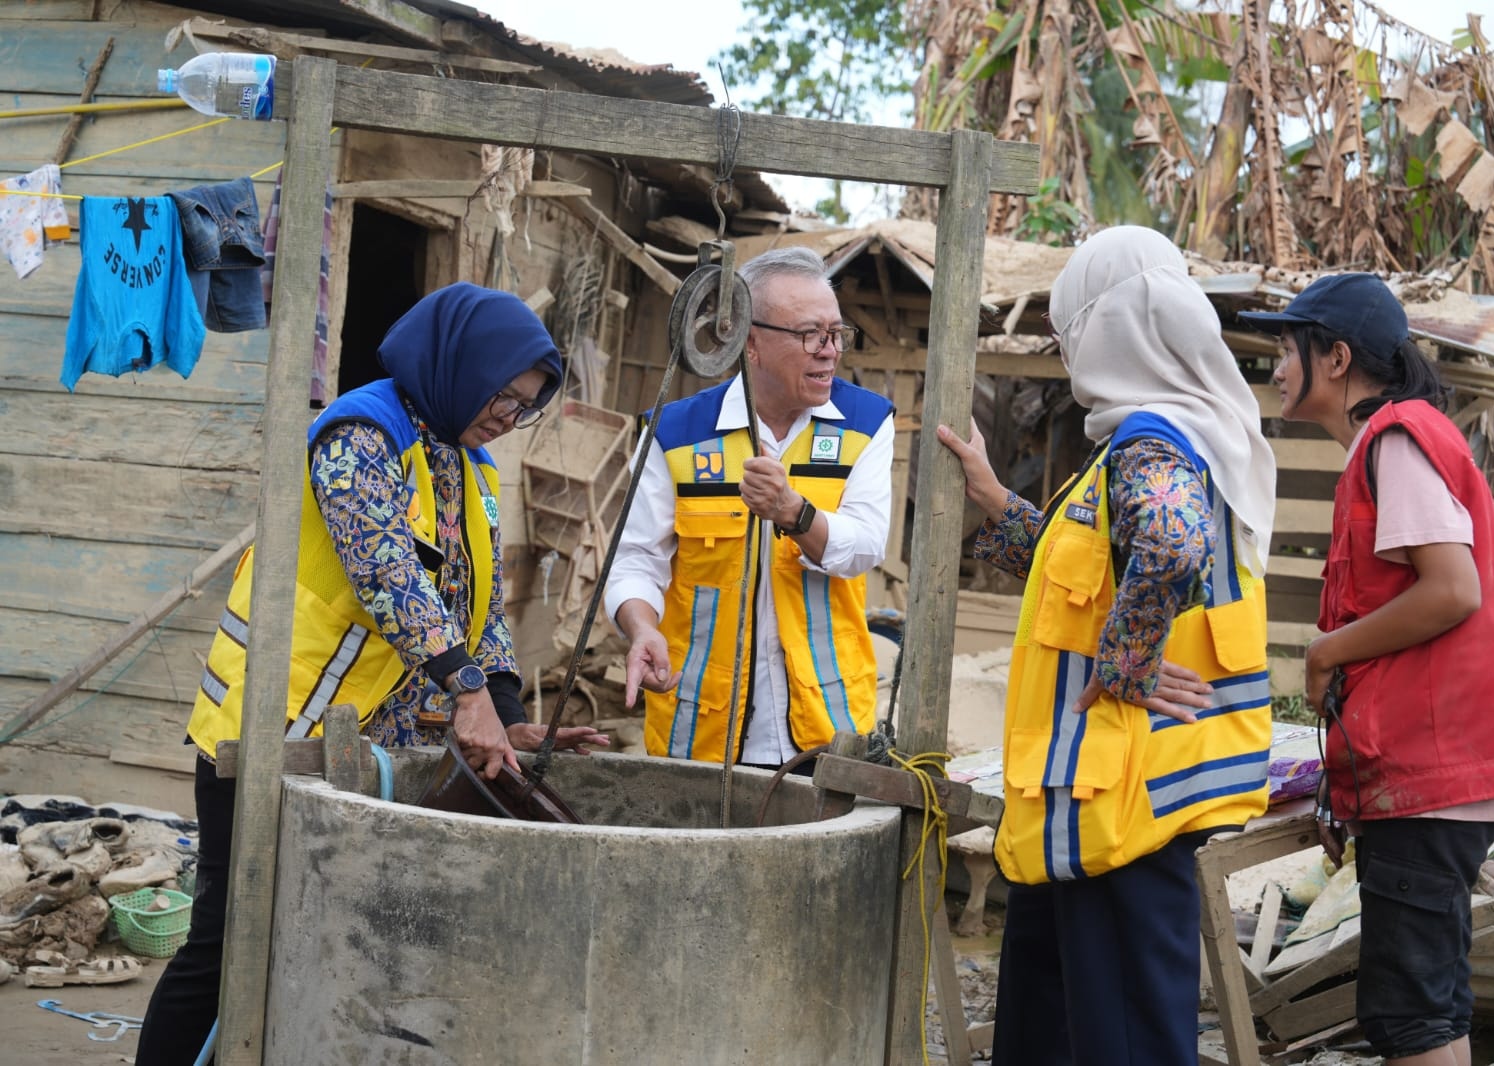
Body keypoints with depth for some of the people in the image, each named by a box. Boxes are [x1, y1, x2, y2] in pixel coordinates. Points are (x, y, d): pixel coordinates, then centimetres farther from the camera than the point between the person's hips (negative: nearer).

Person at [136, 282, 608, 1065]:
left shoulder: (471, 471, 13)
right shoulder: (362, 434, -13)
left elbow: (484, 608, 12)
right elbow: (386, 575, -24)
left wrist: (505, 719, -3)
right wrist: (469, 696, -29)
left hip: (375, 740, 8)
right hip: (277, 729, -8)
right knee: (230, 938, -4)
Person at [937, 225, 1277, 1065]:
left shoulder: (1147, 447, -16)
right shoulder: (1188, 435, 16)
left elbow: (1169, 551, -39)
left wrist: (1123, 669, -25)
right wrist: (990, 500, 26)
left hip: (1124, 795, -11)